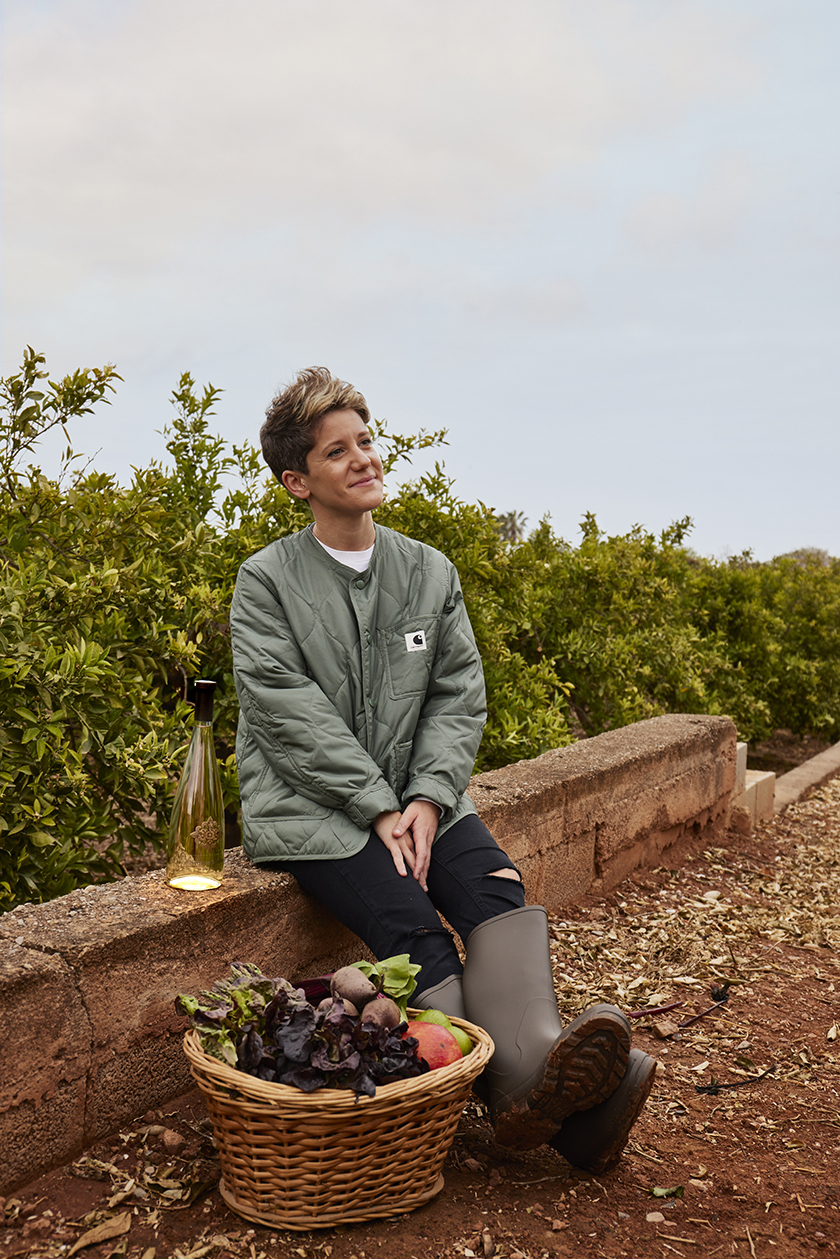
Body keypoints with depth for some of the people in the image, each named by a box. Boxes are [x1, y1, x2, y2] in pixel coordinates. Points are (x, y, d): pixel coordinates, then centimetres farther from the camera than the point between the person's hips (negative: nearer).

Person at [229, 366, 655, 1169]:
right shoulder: (266, 582, 0)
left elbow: (459, 696, 6)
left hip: (416, 794, 4)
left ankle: (535, 1054, -40)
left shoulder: (430, 574, 11)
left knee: (497, 891, -24)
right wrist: (379, 809, -16)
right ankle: (514, 1083, -36)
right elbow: (291, 716, -9)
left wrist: (426, 800, -10)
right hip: (309, 806, -3)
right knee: (407, 921, -27)